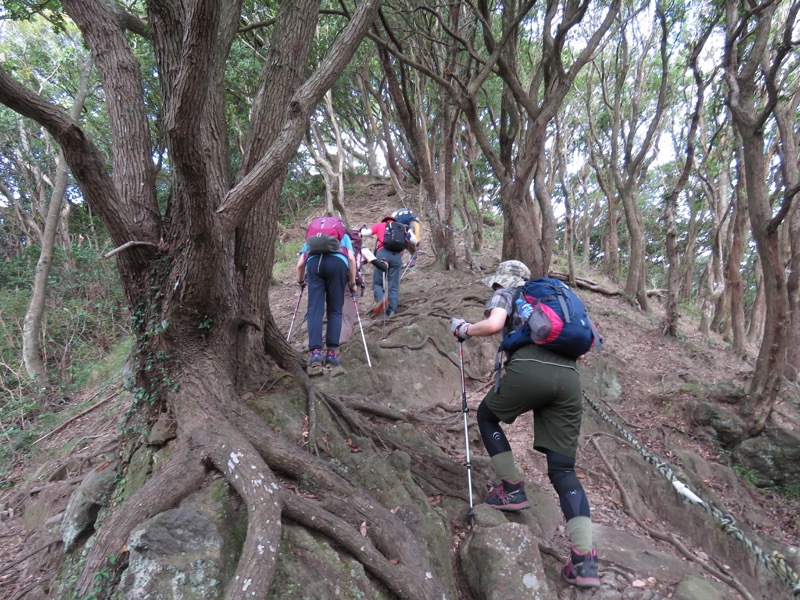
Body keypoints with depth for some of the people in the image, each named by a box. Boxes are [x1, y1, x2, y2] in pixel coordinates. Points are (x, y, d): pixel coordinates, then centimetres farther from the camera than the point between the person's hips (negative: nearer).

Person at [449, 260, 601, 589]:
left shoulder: (506, 294, 18)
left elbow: (494, 325, -4)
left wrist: (464, 329, 14)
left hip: (530, 369, -5)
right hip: (569, 376, 6)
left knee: (486, 416, 25)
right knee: (563, 469, 8)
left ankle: (512, 489, 19)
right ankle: (584, 558, -4)